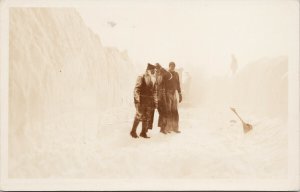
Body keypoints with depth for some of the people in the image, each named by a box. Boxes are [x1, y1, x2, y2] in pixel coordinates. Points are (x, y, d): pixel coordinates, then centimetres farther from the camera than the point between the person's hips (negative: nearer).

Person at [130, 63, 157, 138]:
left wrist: (155, 101, 11)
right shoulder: (141, 77, -7)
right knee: (139, 116, -5)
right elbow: (136, 89, -10)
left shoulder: (154, 79, 12)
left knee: (147, 117, 6)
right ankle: (133, 131, 10)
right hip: (141, 100, -6)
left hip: (150, 101, 6)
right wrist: (137, 100, -16)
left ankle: (143, 132, 16)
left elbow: (154, 91, 17)